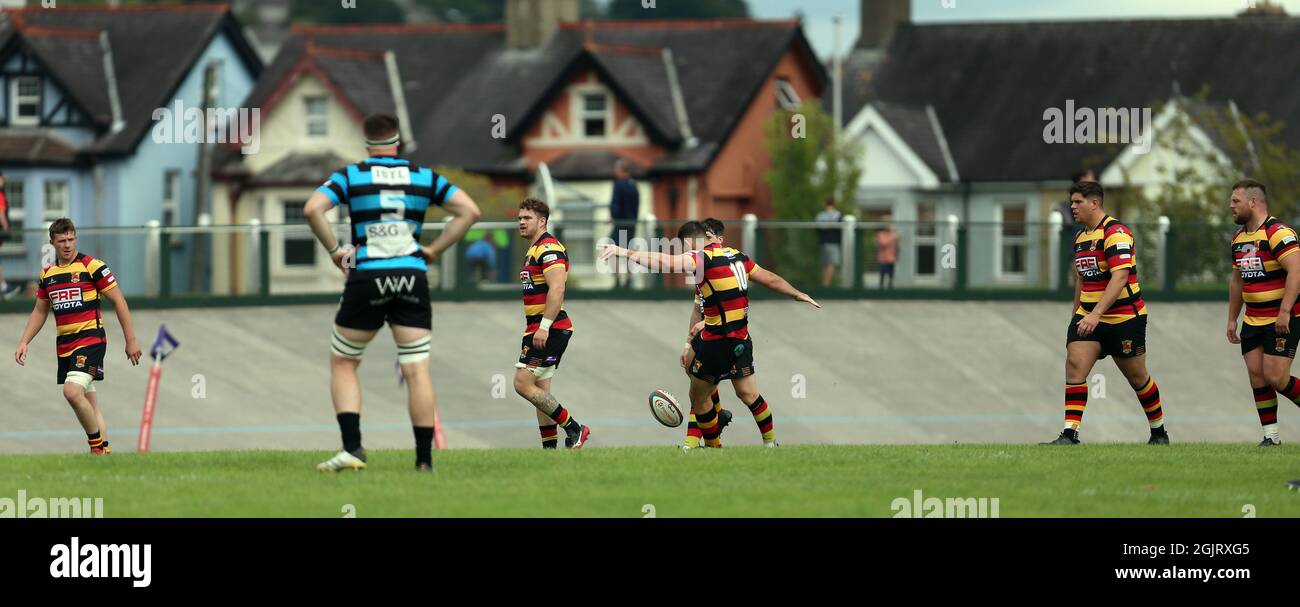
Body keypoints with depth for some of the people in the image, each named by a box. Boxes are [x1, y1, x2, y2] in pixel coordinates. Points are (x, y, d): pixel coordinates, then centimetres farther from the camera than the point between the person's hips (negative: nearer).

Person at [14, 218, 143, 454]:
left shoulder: (92, 266, -7)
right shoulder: (47, 274, 12)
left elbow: (119, 301, -4)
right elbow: (40, 311, 23)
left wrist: (131, 339, -6)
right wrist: (24, 342, 12)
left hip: (91, 339, -7)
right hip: (64, 344, 7)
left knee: (72, 391, -23)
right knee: (88, 401, 9)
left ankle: (97, 444, -9)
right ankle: (104, 451, 15)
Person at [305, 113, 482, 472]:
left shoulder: (350, 176, 3)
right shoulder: (424, 177, 9)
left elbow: (312, 209, -12)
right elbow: (469, 211, 5)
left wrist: (334, 250, -2)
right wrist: (435, 250, 6)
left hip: (366, 279, -1)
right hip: (413, 279, 1)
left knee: (343, 364, 12)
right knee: (417, 371, 3)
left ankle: (352, 449, -3)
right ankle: (424, 459, -1)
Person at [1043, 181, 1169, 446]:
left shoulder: (1115, 232, -17)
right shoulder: (1080, 237, 11)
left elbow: (1120, 277, -27)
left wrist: (1096, 314, -33)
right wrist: (1078, 314, 23)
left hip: (1124, 317, -7)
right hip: (1087, 316, 7)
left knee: (1137, 377, 8)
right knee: (1074, 366, -14)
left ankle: (1159, 431, 28)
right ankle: (1070, 434, -19)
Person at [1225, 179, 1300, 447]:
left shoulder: (1278, 232, -16)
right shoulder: (1239, 238, 13)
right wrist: (1232, 319, 21)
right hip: (1253, 321, 8)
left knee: (1275, 377, -13)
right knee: (1256, 376, 0)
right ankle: (1271, 434, 5)